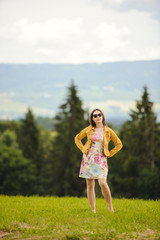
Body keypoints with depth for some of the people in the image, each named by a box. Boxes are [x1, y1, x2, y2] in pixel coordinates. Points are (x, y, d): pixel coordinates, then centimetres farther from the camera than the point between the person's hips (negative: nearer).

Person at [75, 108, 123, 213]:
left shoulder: (108, 131, 2)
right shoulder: (89, 129, 6)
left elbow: (119, 144, 9)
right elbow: (77, 138, 19)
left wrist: (109, 154, 3)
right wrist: (83, 149, 8)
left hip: (101, 160, -2)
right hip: (88, 159, 2)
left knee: (102, 183, -19)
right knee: (90, 185, 1)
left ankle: (110, 207, -2)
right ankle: (93, 210, 7)